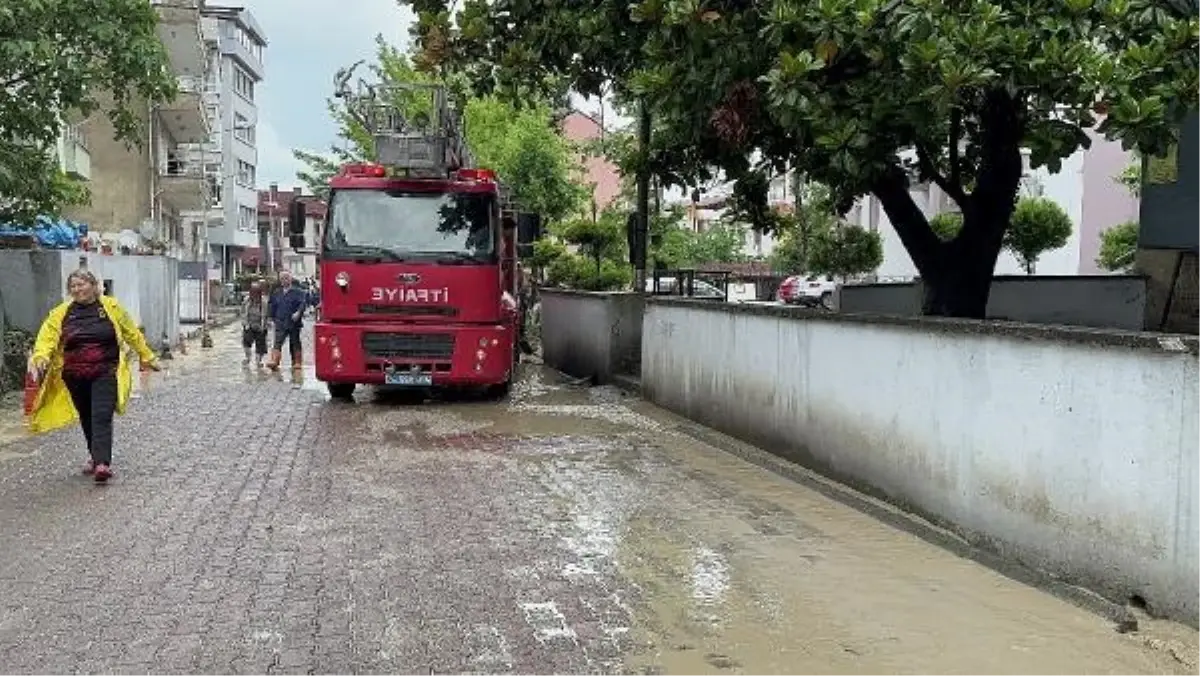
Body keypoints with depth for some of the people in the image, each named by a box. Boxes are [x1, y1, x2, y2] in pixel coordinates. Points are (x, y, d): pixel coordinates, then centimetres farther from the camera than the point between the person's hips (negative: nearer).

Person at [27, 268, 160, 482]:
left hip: (105, 374, -3)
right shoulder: (61, 313, 5)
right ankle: (95, 456, 33)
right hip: (75, 377, 3)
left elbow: (132, 334, 9)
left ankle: (103, 463, -21)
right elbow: (48, 337, -6)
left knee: (102, 417, -14)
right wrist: (40, 357, -25)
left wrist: (146, 357, 14)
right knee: (87, 419, 15)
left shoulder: (111, 307, 2)